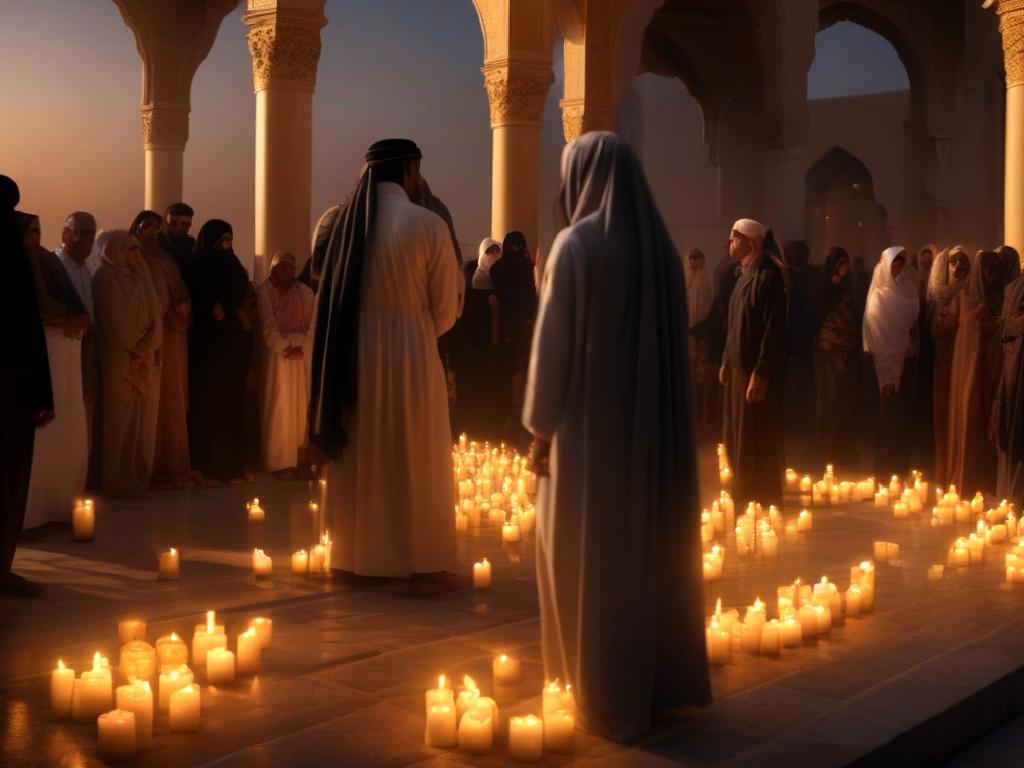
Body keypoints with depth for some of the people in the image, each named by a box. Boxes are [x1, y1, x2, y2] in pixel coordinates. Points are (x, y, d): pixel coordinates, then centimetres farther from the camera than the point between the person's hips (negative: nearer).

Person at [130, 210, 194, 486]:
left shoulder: (168, 262, 16)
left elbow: (184, 297, 14)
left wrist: (177, 316, -4)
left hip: (171, 336, 5)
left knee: (173, 399, 4)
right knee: (151, 400, -7)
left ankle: (174, 465, 8)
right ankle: (166, 465, -4)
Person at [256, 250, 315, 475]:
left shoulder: (304, 292, 9)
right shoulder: (263, 293, -1)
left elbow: (311, 324, 4)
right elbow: (268, 328, -6)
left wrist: (300, 346, -10)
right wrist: (286, 348, -11)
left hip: (301, 355, 4)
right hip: (275, 355, -4)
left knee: (299, 404, 1)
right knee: (278, 407, -5)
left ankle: (297, 457, 5)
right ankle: (279, 461, -3)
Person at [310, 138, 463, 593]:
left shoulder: (345, 221, 1)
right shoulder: (427, 225, -12)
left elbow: (332, 293, 6)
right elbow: (446, 307, -6)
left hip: (353, 351, 5)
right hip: (410, 351, -5)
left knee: (361, 458, 15)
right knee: (417, 461, 4)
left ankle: (362, 556, 23)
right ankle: (424, 567, 8)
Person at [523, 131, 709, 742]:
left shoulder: (576, 244, -12)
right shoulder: (661, 244, 5)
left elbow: (554, 343, -12)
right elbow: (672, 339, 8)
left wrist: (541, 427, -6)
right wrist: (656, 412, 15)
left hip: (592, 422, -6)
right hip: (653, 421, 6)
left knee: (592, 556, 4)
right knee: (650, 544, 15)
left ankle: (609, 696, 10)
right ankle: (662, 678, 24)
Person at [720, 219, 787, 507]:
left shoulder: (767, 275, -15)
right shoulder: (745, 274, 12)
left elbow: (773, 329, -20)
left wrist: (760, 375, -21)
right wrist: (726, 361, 16)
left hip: (757, 371, -9)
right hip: (739, 367, 9)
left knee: (756, 443, -1)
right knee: (736, 439, 15)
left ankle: (761, 503, 8)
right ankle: (742, 496, 26)